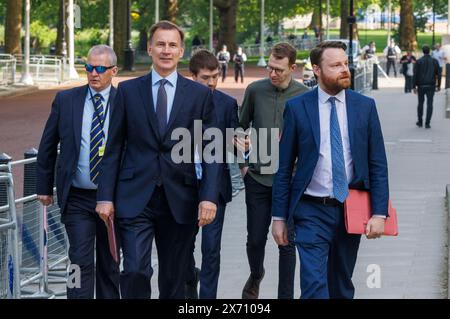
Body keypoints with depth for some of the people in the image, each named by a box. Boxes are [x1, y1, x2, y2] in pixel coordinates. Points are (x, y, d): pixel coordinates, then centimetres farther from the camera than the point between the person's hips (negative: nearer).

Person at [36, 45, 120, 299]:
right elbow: (48, 146, 9)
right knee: (81, 262, -9)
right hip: (77, 198, 0)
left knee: (109, 263, 12)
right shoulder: (65, 100, 2)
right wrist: (44, 186, 8)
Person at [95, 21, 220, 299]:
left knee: (174, 279, 9)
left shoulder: (200, 94, 4)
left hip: (180, 200, 1)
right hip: (135, 199, -1)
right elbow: (114, 147, 6)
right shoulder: (128, 91, 5)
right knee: (135, 271, -14)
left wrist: (209, 197, -8)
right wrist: (106, 196, 0)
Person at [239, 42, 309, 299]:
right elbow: (242, 128, 12)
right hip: (257, 178, 1)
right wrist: (243, 163, 9)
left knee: (287, 242, 2)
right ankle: (256, 275, 37)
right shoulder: (255, 90, 0)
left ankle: (286, 295, 13)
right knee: (255, 238, 7)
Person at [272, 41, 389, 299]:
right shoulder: (297, 108, -2)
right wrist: (279, 217, -1)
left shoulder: (365, 106, 3)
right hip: (312, 212, -2)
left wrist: (379, 212, -6)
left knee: (342, 287, 14)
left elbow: (378, 164, 3)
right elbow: (284, 168, 1)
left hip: (351, 211, 3)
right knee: (314, 286, -12)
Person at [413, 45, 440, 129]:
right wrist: (437, 84, 9)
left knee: (420, 103, 15)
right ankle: (427, 123, -5)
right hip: (431, 86, 0)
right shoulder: (435, 61, -1)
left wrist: (414, 86, -2)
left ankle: (420, 122, 22)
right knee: (429, 104, 1)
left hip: (421, 85, 0)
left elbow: (415, 74, -6)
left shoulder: (419, 61, -5)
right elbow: (438, 74, 1)